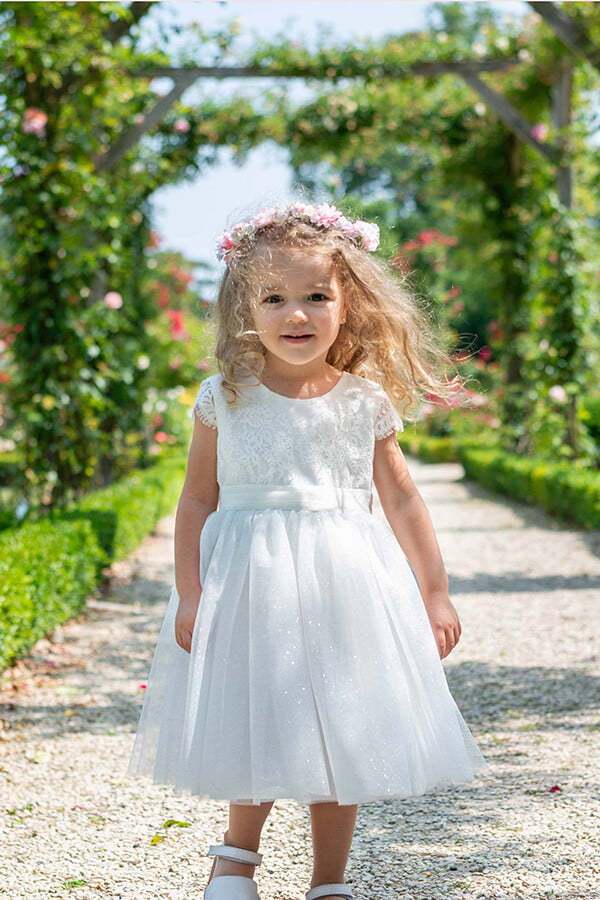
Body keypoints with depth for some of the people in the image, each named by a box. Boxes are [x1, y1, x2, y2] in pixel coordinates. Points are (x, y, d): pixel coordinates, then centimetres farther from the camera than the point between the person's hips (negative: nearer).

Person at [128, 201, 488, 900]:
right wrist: (189, 594, -5)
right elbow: (197, 500, 2)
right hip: (250, 587, -1)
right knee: (258, 730, 2)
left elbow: (402, 501, 6)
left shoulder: (364, 402, 0)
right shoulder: (225, 399, -3)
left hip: (348, 586, 1)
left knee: (342, 733, 7)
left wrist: (434, 594, 7)